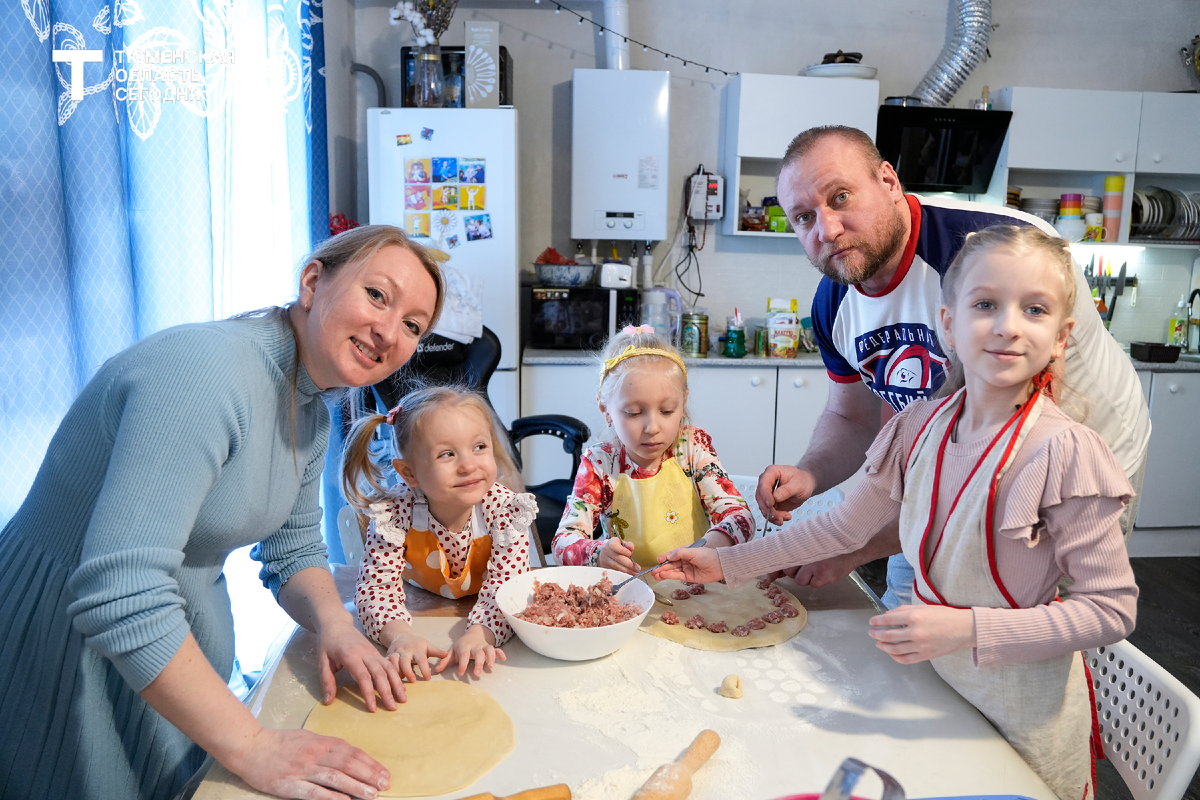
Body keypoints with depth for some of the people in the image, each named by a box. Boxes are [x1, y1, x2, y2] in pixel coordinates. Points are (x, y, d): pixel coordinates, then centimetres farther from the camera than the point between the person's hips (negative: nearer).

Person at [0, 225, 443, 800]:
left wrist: (334, 624, -12)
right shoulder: (207, 371, -30)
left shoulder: (311, 415, -1)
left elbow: (293, 551, 9)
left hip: (181, 642, 8)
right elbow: (120, 595, -36)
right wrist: (253, 747, -31)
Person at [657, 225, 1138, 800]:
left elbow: (1112, 609, -20)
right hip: (931, 673, 5)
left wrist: (968, 630, -31)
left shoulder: (1061, 451, -24)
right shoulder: (920, 426, -8)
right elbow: (846, 524, 3)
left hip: (1025, 707, -4)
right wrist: (726, 564, 4)